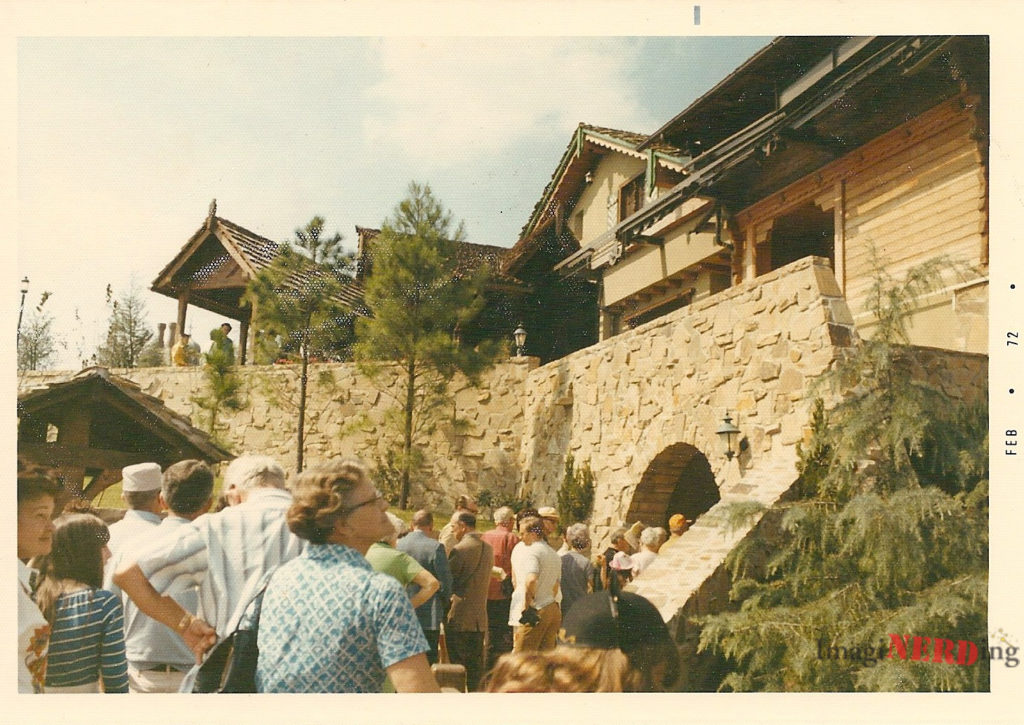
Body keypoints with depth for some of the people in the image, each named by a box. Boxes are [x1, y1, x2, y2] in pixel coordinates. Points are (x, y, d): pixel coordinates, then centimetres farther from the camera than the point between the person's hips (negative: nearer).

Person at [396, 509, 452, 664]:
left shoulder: (398, 545, 0)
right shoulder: (435, 547, -12)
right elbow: (445, 580, -10)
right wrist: (445, 602, 9)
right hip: (429, 616, -4)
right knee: (428, 662, 3)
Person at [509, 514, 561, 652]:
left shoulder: (532, 551, -11)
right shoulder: (554, 554, 18)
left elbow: (531, 580, -26)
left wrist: (527, 605, -18)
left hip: (536, 610, -8)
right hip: (553, 609, 9)